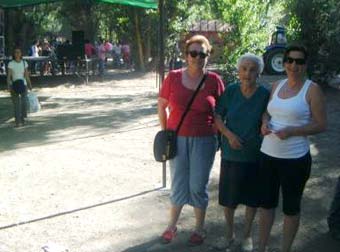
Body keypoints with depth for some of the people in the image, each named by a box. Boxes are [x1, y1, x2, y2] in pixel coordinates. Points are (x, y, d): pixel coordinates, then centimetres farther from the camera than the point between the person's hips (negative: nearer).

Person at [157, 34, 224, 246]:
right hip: (177, 138, 1)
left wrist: (218, 135, 0)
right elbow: (162, 106, 5)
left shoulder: (214, 80, -5)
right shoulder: (173, 77, -4)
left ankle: (200, 228, 27)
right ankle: (172, 225, 29)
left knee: (198, 185, 8)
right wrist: (165, 132, 3)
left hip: (204, 140, -1)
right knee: (179, 184, 12)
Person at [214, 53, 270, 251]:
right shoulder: (230, 91, -7)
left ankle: (247, 235, 35)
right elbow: (218, 117, -2)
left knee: (252, 198, 13)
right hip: (231, 153, 1)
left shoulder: (265, 94, -9)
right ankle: (230, 234, 34)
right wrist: (229, 135, -16)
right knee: (228, 197, 11)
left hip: (255, 155, -1)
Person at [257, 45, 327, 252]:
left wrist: (292, 131, -21)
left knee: (291, 207, 10)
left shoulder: (312, 89, -8)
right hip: (268, 155, 5)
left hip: (295, 159, -5)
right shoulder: (276, 86, 8)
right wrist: (265, 122, -3)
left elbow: (321, 125, -10)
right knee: (266, 203, 16)